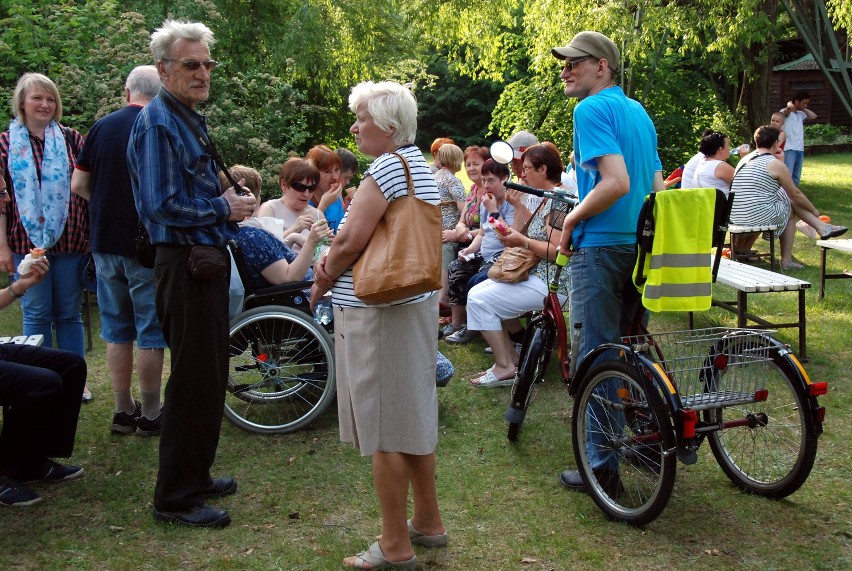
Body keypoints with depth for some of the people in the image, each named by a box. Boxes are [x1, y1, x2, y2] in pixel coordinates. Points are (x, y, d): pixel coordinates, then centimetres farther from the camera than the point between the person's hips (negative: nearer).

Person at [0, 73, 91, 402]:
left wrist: (94, 237, 4)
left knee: (70, 313, 9)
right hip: (27, 242, -1)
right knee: (36, 314, 5)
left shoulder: (71, 139, 7)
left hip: (71, 240, 1)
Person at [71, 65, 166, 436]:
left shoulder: (102, 127, 3)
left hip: (105, 240, 5)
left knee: (116, 328, 13)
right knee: (151, 330, 4)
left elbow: (78, 186, 5)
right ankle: (149, 415, 10)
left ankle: (123, 411, 19)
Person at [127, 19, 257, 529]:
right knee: (194, 379, -3)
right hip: (185, 263, -10)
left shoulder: (190, 119, 15)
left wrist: (233, 196, 8)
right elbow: (160, 205, -23)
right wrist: (224, 208, -14)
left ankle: (194, 476, 31)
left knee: (210, 376, 17)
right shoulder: (157, 123, -16)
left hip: (208, 260, 10)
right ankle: (176, 497, 9)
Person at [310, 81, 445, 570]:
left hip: (376, 311, -10)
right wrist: (335, 266, 2)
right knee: (414, 416, 18)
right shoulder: (421, 165, 14)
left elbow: (352, 239, -20)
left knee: (384, 429, -1)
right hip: (417, 303, 10)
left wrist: (324, 280, -2)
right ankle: (428, 521, 30)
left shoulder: (388, 166, -16)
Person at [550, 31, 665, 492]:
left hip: (601, 247, -9)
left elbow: (615, 182, -24)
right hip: (641, 247, 9)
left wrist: (572, 219, -11)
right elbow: (657, 186, 18)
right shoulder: (639, 112, 16)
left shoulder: (591, 110, -11)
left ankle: (602, 461, 3)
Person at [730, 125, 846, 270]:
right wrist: (814, 210, 21)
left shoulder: (744, 159, 15)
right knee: (789, 209, 20)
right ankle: (786, 260, 22)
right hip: (758, 217, -7)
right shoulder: (776, 164, -7)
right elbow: (796, 194, 3)